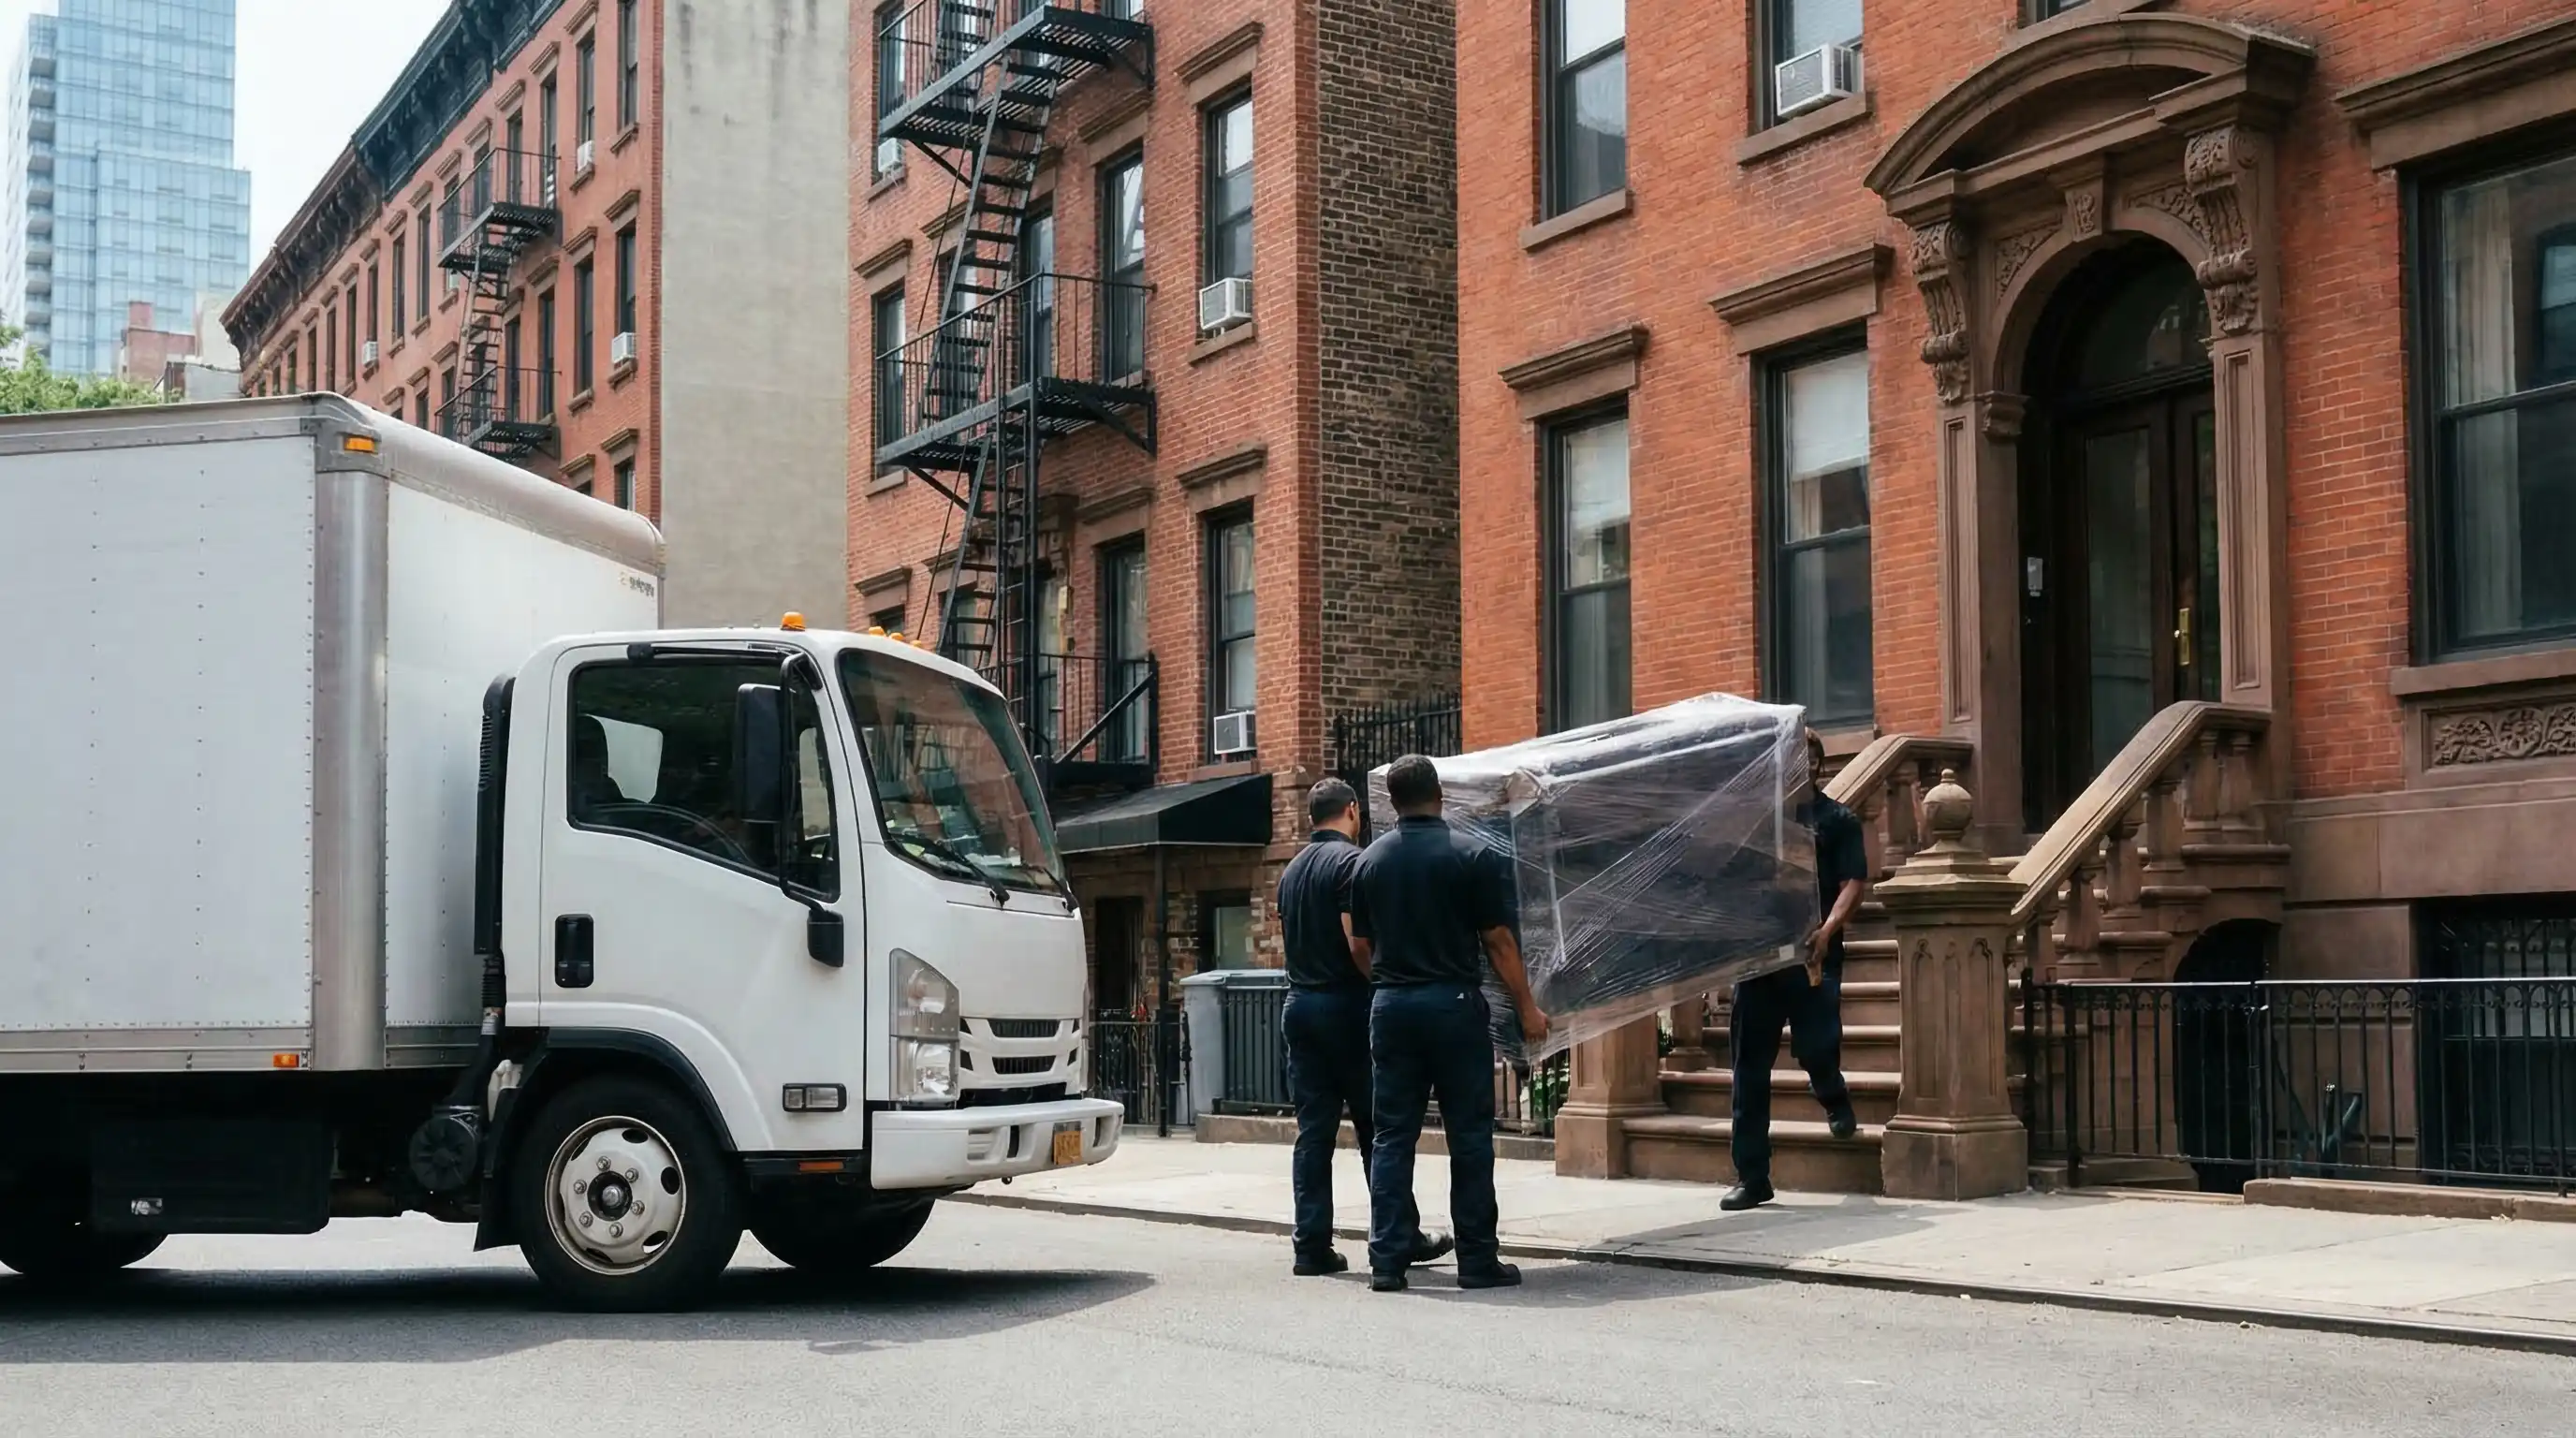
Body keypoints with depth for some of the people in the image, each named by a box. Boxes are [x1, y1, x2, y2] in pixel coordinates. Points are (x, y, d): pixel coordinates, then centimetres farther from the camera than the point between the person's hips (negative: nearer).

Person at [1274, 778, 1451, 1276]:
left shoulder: (1292, 871, 15)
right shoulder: (1352, 862, -10)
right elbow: (1357, 942, -17)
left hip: (1300, 1004, 7)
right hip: (1346, 1004, -7)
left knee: (1313, 1131, 5)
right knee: (1377, 1129, 2)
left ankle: (1313, 1247, 2)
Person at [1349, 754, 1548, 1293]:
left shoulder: (1370, 861, 6)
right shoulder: (1472, 855, -6)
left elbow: (1359, 947, 11)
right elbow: (1499, 942, -6)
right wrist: (1527, 1008, 3)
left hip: (1390, 1006, 4)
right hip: (1453, 1004, -4)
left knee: (1393, 1134, 7)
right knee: (1469, 1135, 3)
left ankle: (1386, 1260, 3)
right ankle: (1477, 1260, 6)